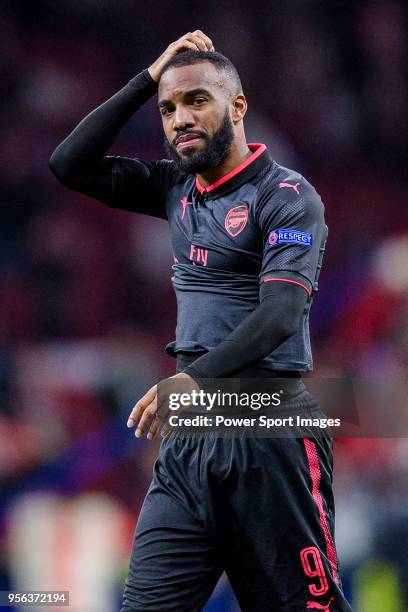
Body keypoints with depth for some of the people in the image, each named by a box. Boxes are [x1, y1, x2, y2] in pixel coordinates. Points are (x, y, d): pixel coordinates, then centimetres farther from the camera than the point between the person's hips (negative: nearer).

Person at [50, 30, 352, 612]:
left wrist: (195, 377, -33)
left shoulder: (286, 196, -6)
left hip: (269, 430, -6)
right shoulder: (176, 186, 16)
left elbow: (280, 313, -18)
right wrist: (148, 79, 8)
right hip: (189, 433, 6)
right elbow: (70, 164, 14)